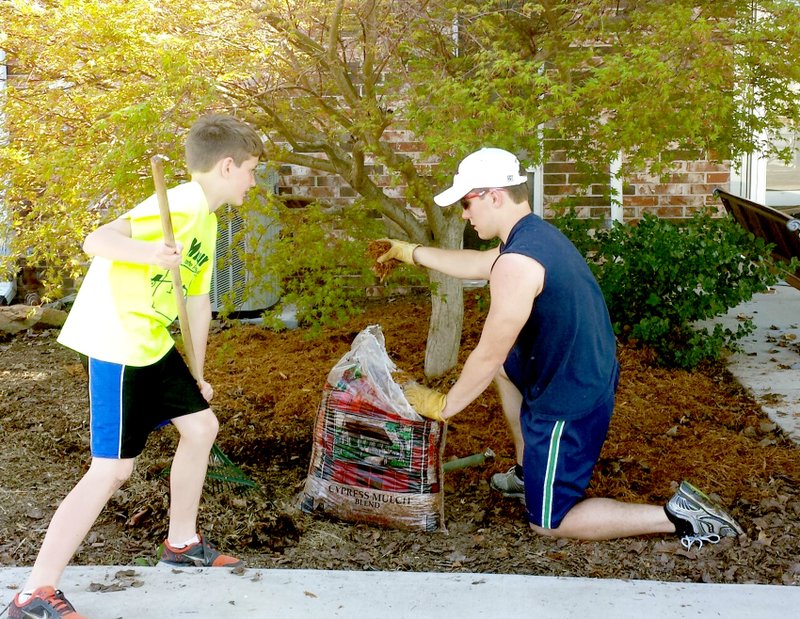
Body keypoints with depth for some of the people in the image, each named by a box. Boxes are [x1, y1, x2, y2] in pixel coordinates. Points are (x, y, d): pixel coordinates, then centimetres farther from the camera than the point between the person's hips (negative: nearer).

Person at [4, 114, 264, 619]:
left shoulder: (206, 219, 14)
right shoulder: (183, 204, -16)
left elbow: (197, 299, 21)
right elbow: (95, 241, -26)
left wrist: (197, 373, 24)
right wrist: (147, 252, -46)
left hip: (154, 343, 10)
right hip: (114, 344, -10)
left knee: (201, 426, 15)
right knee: (113, 468, -10)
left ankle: (182, 542, 34)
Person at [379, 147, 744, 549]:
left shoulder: (517, 263, -26)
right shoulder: (537, 233, 4)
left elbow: (487, 357, -21)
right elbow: (476, 264, 23)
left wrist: (442, 406, -7)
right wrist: (413, 253, 30)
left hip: (570, 404, -9)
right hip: (590, 376, 9)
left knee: (548, 524, 7)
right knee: (504, 364, 31)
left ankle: (677, 517, -1)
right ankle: (528, 474, 36)